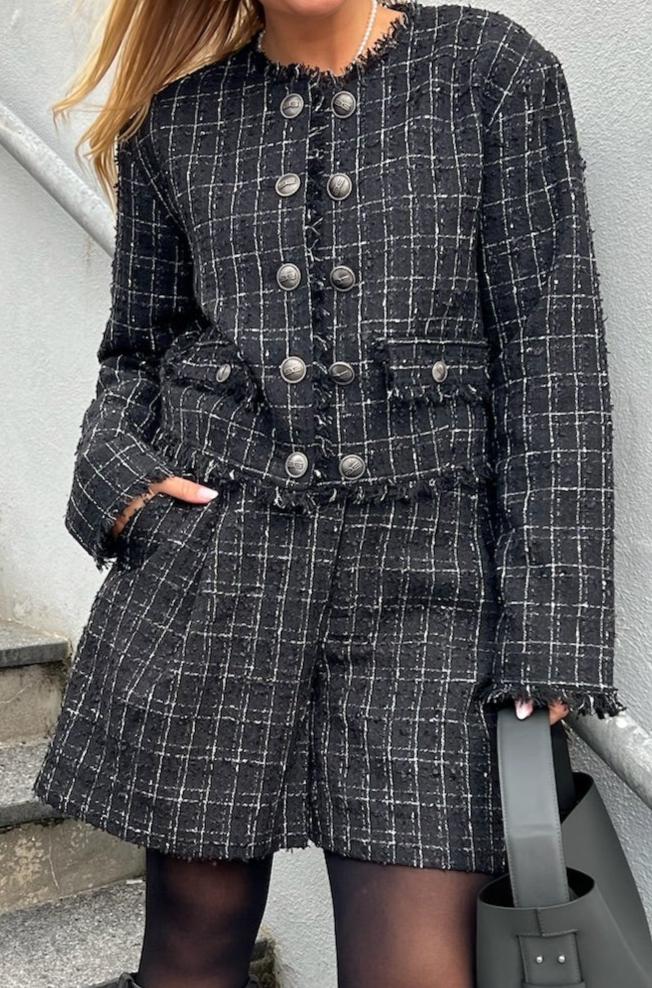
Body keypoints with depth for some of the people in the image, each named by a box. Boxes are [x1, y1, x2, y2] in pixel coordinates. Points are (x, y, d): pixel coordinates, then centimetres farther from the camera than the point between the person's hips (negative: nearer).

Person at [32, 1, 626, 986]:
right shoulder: (175, 113, 12)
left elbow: (552, 349, -2)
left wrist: (552, 629, -8)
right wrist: (116, 474, -3)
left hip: (425, 567, -1)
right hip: (206, 552, 2)